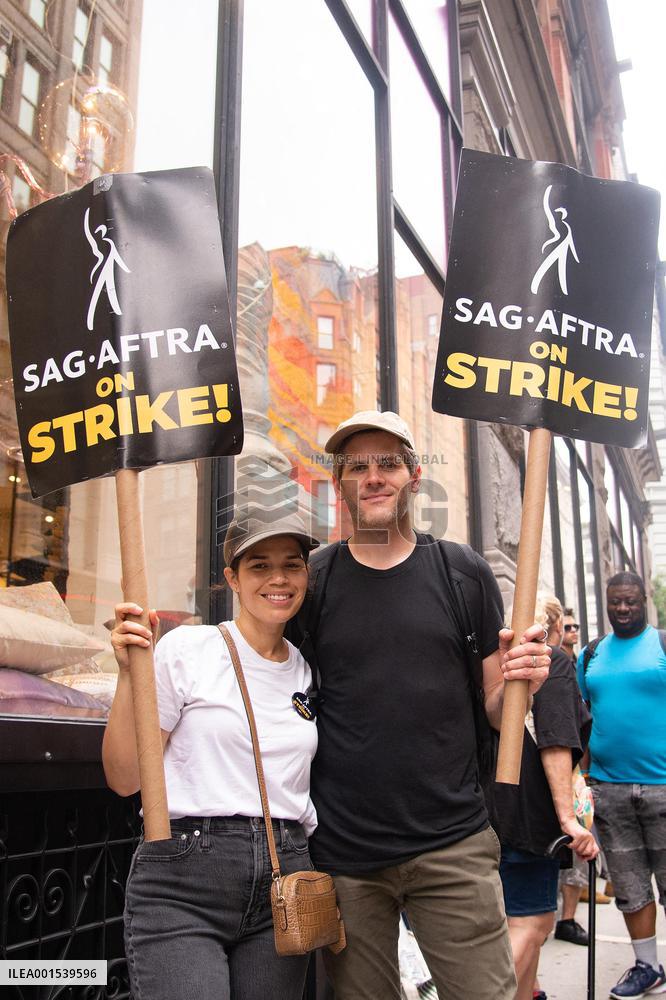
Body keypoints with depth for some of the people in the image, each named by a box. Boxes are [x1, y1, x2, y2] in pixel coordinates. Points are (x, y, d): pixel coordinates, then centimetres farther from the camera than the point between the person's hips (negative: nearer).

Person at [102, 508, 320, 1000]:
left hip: (283, 883, 5)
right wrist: (129, 674, -16)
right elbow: (124, 779, -5)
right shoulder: (187, 649, -5)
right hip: (182, 885, -4)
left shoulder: (310, 672, 10)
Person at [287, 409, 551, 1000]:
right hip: (341, 848, 0)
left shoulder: (464, 573, 2)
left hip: (454, 844, 0)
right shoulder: (310, 581, 1)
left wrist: (522, 680, -14)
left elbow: (494, 710, 7)